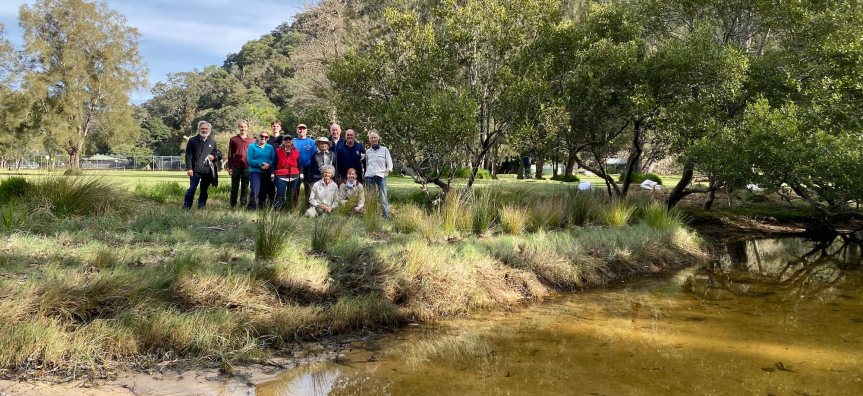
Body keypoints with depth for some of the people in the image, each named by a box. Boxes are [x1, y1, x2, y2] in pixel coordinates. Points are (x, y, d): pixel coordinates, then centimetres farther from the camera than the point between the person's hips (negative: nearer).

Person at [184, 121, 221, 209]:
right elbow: (188, 155, 0)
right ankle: (186, 207, -2)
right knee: (192, 188, -10)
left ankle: (201, 207, 15)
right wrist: (189, 168, -10)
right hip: (196, 170, -3)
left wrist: (214, 157, 1)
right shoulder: (192, 140, 6)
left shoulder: (212, 142, 17)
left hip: (208, 171, 3)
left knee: (204, 191, 7)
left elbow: (219, 155, 25)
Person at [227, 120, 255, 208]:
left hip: (247, 168, 1)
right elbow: (230, 155, 7)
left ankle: (243, 205, 9)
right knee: (234, 187, 3)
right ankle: (233, 205, 8)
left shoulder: (252, 141, 8)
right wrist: (229, 167, 0)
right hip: (236, 167, -1)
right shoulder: (233, 140, 7)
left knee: (245, 188, 4)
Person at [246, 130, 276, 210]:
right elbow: (250, 160, -8)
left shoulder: (270, 147, 10)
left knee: (263, 191, 9)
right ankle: (251, 208, -12)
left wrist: (268, 165, -19)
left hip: (266, 173, 4)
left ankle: (261, 207, 23)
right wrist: (261, 164, -18)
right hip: (255, 171, -4)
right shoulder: (252, 147, 1)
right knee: (255, 191, -19)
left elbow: (273, 160, 1)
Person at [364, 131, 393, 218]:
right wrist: (366, 174, 10)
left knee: (383, 197, -10)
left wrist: (387, 172, -3)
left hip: (381, 176, -3)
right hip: (369, 176, 3)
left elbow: (389, 163, 9)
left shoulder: (384, 150, 9)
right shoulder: (368, 151, 16)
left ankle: (386, 216, -9)